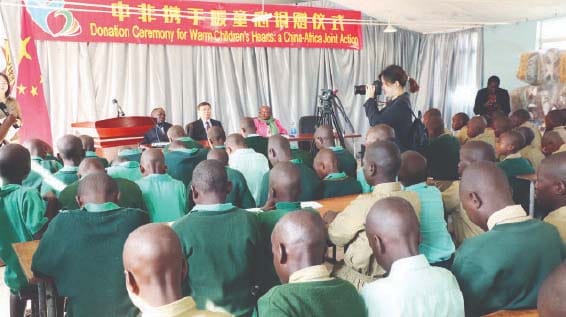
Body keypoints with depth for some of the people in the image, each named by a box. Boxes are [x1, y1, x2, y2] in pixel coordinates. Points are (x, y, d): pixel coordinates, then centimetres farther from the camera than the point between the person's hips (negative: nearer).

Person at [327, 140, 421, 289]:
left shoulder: (364, 204, -27)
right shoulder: (413, 199, -10)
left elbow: (336, 236, -11)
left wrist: (332, 219, 10)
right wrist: (343, 217, 10)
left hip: (366, 283, -5)